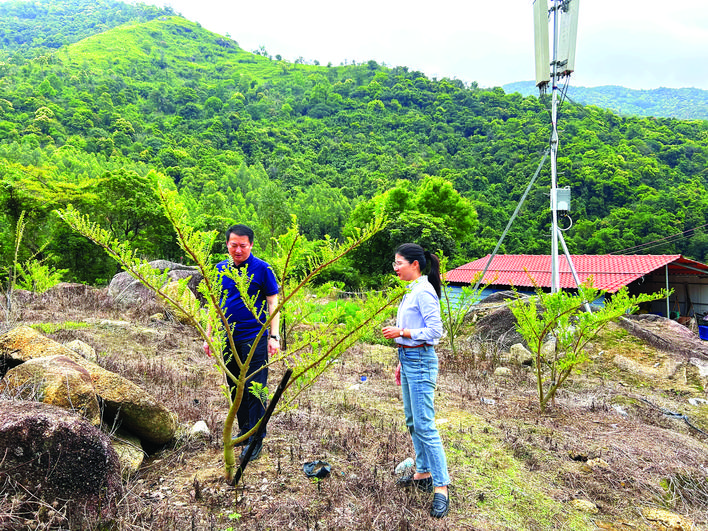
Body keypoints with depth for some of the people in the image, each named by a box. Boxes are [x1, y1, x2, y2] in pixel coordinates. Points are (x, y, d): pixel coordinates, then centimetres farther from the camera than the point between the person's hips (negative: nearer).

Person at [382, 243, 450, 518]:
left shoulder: (424, 292, -17)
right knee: (412, 421, 16)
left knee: (425, 425, -8)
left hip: (421, 361, -10)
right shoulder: (411, 290, 13)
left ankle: (441, 488, 0)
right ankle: (423, 474, 29)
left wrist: (400, 332, -17)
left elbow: (434, 331, -21)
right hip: (408, 359, 10)